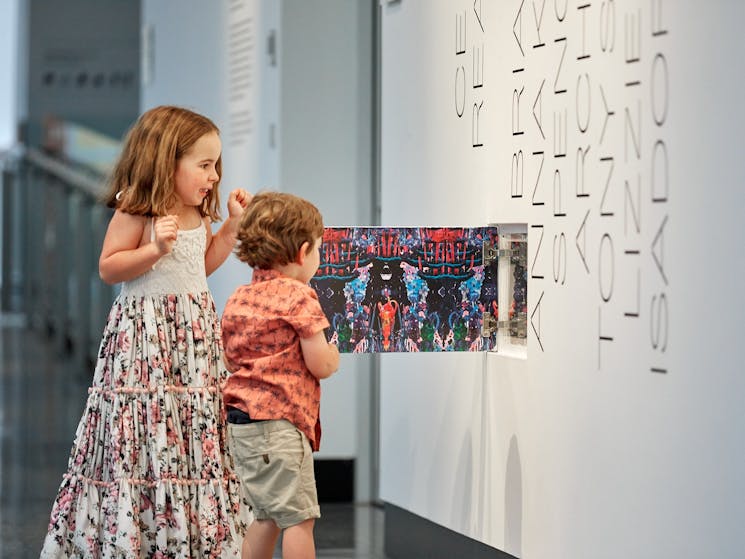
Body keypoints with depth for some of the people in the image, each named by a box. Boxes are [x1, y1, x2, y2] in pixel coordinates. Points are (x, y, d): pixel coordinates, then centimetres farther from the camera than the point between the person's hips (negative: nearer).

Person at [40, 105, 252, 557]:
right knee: (143, 435, -9)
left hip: (195, 331, 7)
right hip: (146, 333, -7)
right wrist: (154, 249, -25)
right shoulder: (135, 211, -12)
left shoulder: (198, 214, 11)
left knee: (198, 432, 7)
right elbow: (108, 268, -12)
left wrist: (232, 225, 14)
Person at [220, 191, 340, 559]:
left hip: (240, 422, 9)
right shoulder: (298, 296, -12)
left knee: (266, 515, 18)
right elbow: (320, 365, -13)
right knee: (299, 517, -4)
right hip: (279, 423, -9)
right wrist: (337, 351, 7)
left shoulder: (238, 298, 12)